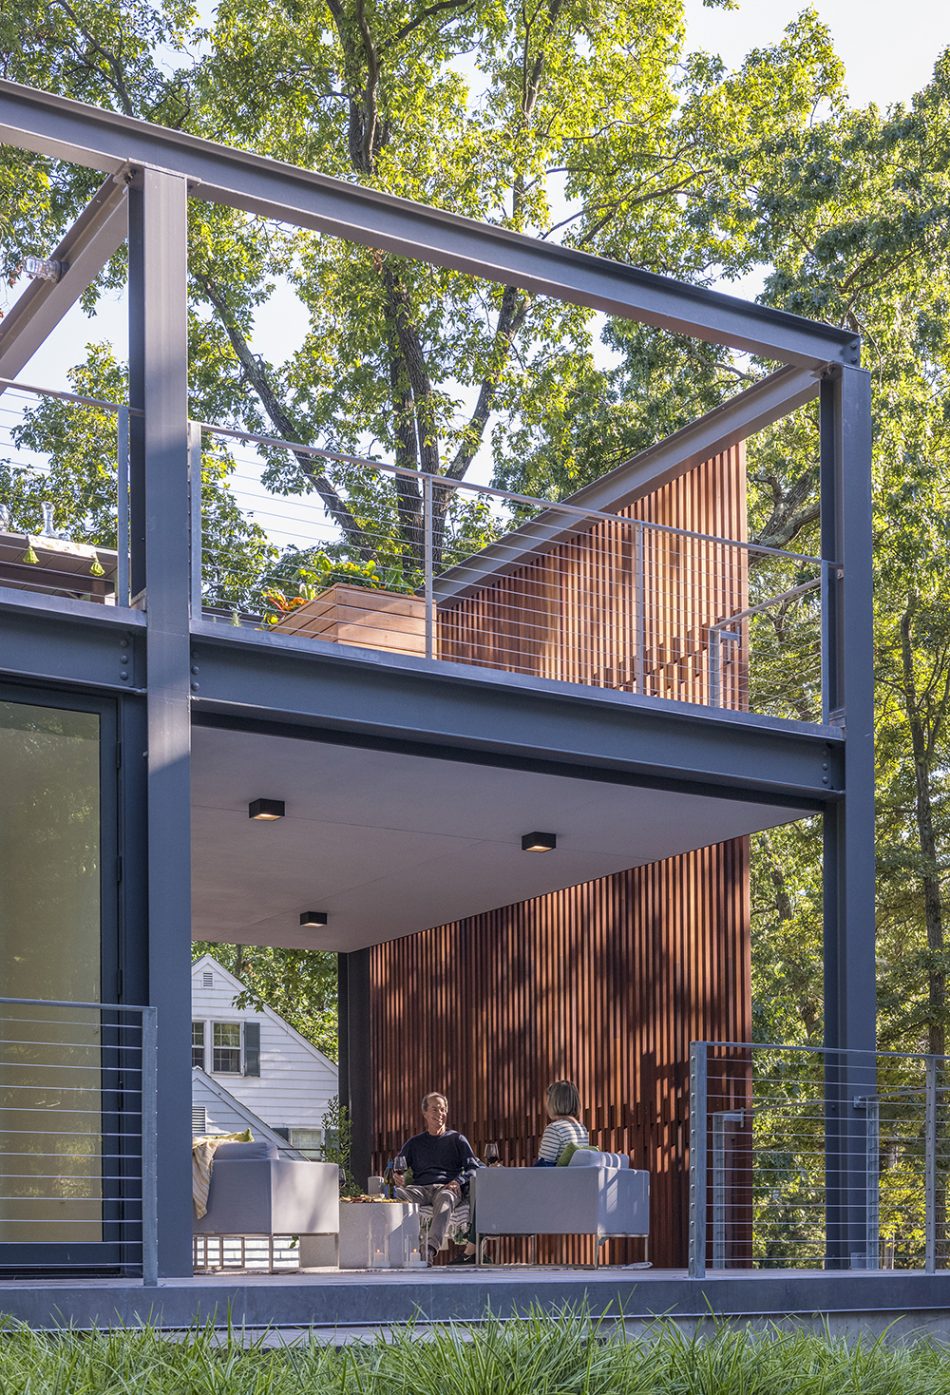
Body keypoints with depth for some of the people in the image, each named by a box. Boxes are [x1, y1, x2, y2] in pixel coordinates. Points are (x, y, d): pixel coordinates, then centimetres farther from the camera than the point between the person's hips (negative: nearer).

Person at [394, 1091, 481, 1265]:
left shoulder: (457, 1139, 22)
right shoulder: (414, 1143, 28)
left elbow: (474, 1168, 12)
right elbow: (396, 1169, 24)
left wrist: (459, 1181, -10)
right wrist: (396, 1176, -2)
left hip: (447, 1187, -2)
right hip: (421, 1188, 2)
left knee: (445, 1198, -41)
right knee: (397, 1194, -33)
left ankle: (431, 1249, -60)